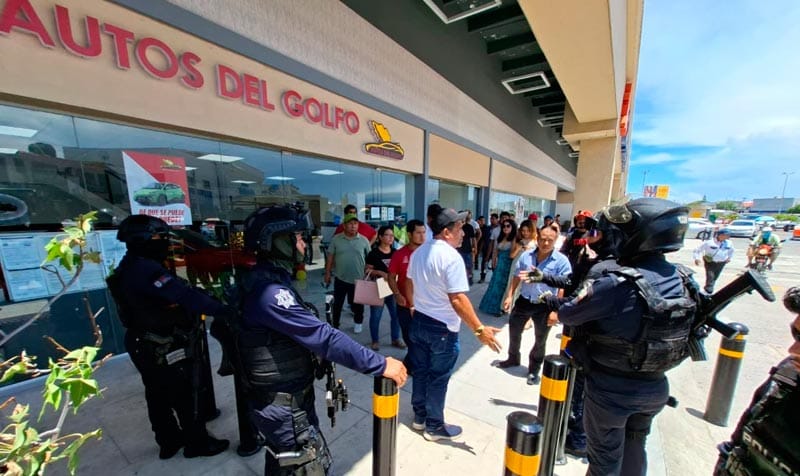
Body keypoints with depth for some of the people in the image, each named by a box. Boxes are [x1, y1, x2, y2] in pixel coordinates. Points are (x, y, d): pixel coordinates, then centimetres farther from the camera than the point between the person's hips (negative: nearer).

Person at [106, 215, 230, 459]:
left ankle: (169, 441, 41)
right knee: (186, 397, 8)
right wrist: (225, 308, -34)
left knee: (158, 397, 23)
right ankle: (198, 443, 25)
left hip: (145, 347, 10)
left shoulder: (130, 267, 6)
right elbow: (186, 297, -36)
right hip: (167, 351, -10)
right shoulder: (146, 269, -27)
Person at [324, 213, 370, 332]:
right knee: (337, 303, 14)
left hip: (359, 279, 0)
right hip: (340, 279, 0)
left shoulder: (364, 240, -4)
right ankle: (335, 324, 33)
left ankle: (358, 322, 39)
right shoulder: (336, 239, -4)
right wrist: (327, 273, 2)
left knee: (358, 304, 16)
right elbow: (330, 257, 2)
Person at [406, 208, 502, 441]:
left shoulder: (419, 252, 4)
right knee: (438, 378, 11)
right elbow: (458, 300, -28)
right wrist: (479, 330, -23)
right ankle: (434, 427, 30)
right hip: (442, 327, -7)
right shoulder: (451, 257, -23)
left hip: (418, 321, 8)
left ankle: (419, 417, 38)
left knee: (420, 372, 21)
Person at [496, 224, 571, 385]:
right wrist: (509, 296, 3)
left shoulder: (561, 261, -15)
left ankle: (534, 370, 38)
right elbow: (516, 277, 5)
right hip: (524, 301, 3)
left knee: (540, 340, 16)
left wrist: (555, 311, -19)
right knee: (514, 331, 17)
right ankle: (513, 358, 43)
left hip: (545, 306, -3)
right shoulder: (526, 255, -5)